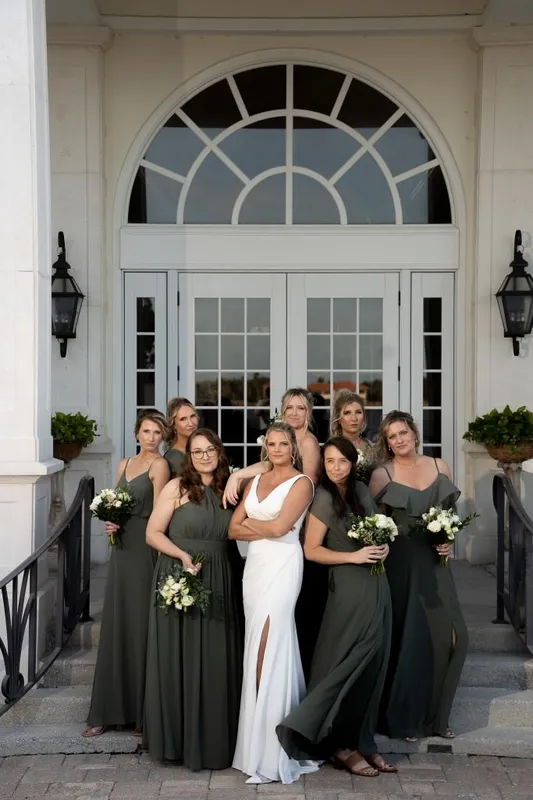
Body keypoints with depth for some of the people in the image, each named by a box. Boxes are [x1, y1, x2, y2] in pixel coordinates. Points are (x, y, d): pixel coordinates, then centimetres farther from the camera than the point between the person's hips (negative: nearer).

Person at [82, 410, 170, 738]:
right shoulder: (124, 464, 15)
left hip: (145, 550, -6)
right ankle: (110, 710, 15)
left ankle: (143, 712, 10)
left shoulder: (160, 465, -5)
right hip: (122, 549, 6)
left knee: (141, 627, -1)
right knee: (116, 626, 8)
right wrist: (110, 523, -2)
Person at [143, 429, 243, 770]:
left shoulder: (228, 490, 9)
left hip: (219, 584, 4)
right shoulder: (177, 487, -3)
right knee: (179, 659, 2)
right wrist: (182, 555, -19)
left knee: (216, 662, 7)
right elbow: (153, 533, -7)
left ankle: (213, 740, 19)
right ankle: (177, 737, 16)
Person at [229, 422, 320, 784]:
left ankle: (267, 752, -1)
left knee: (267, 647, -9)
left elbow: (279, 527, -16)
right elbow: (234, 529, 9)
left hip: (282, 565, -6)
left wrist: (249, 523, 1)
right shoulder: (256, 480, 15)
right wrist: (265, 529, -7)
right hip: (254, 565, 6)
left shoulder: (301, 482, -4)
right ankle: (263, 739, 18)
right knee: (262, 645, 8)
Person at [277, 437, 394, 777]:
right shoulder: (325, 498, -10)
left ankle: (362, 741, 18)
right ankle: (340, 744, 8)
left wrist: (384, 546, 0)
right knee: (350, 664, -4)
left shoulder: (362, 490, 8)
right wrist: (355, 556, -18)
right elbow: (312, 550, -11)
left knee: (372, 666, 9)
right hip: (350, 587, -7)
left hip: (377, 584, 7)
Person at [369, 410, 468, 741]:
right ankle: (403, 719, 16)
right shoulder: (382, 475, -5)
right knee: (407, 639, 1)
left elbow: (452, 513, 14)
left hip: (434, 562, 4)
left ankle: (435, 716, 18)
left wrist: (449, 541, -2)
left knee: (450, 636, 1)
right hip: (399, 564, -4)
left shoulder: (439, 467, 6)